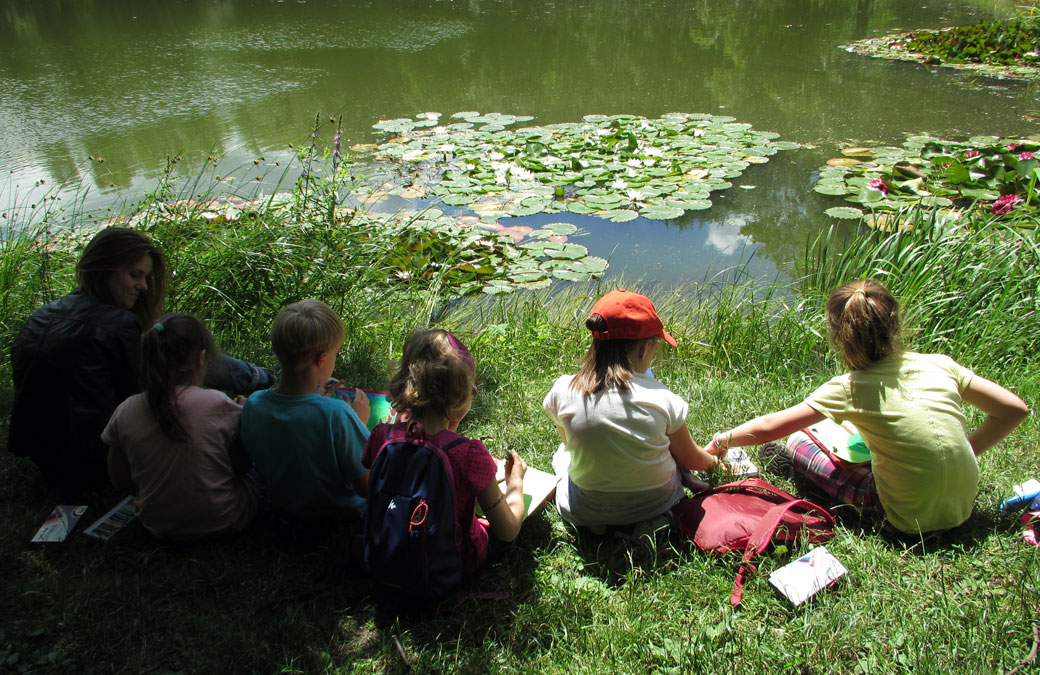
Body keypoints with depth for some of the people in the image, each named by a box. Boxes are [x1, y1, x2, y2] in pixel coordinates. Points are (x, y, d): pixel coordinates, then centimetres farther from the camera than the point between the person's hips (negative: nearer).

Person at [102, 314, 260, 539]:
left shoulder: (125, 413, -12)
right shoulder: (218, 404, -24)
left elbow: (120, 481, 1)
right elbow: (243, 464, -9)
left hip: (159, 527, 4)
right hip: (223, 524, -4)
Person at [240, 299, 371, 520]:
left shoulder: (252, 405, -18)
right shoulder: (336, 414, -35)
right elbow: (368, 488, -24)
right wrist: (360, 422, -14)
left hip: (282, 508, 6)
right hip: (341, 515, -5)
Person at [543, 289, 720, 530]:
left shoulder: (563, 392, -18)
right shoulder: (660, 398, -20)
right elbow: (692, 460, -4)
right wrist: (713, 460, 21)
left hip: (584, 513, 0)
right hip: (656, 507, 0)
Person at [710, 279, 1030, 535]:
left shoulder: (848, 389, -17)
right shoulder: (939, 365, -8)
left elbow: (768, 428, -14)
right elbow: (1015, 409, -1)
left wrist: (722, 440, 2)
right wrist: (967, 449, 8)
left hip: (909, 521, -5)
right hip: (963, 507, 5)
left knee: (797, 443, 3)